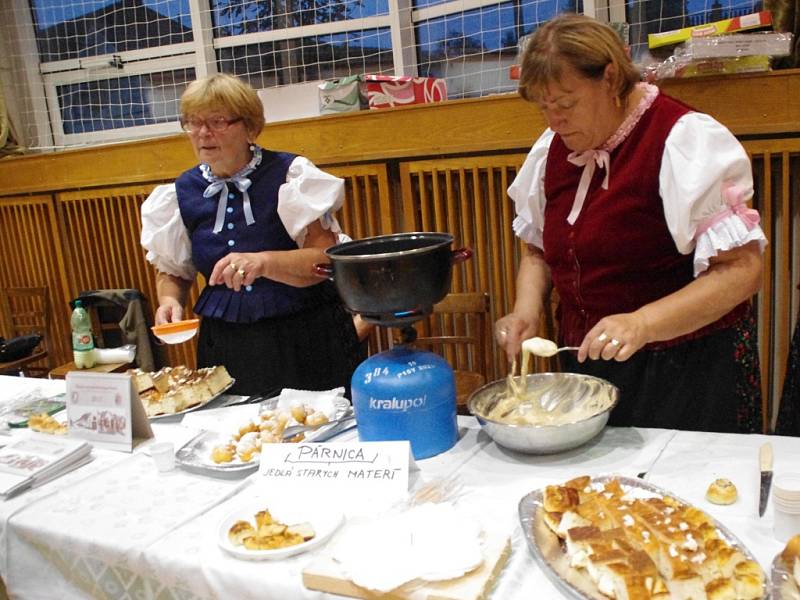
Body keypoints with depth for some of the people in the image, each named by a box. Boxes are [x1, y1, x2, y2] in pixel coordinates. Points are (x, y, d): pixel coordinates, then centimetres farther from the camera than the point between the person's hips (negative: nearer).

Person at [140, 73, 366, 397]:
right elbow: (171, 271, 16)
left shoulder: (288, 173, -7)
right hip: (226, 349, 3)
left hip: (307, 339, -3)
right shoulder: (182, 192, 6)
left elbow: (326, 258, -14)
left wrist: (263, 262, -30)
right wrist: (170, 301, -6)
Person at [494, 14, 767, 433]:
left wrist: (642, 324, -30)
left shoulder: (684, 142, -16)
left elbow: (741, 270, -19)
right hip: (586, 361, 6)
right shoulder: (552, 148, 4)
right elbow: (539, 250, 14)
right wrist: (526, 310, -5)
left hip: (687, 370, -5)